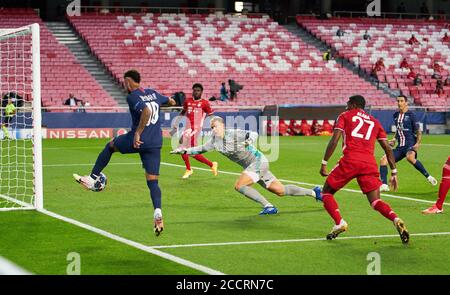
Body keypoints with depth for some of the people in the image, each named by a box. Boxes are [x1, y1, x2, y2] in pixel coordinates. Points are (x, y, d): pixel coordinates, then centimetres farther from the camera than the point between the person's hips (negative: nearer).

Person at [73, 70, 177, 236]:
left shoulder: (132, 96, -8)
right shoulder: (153, 93, 14)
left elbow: (146, 111, -27)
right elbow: (168, 101, 34)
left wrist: (138, 133, -23)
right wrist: (171, 102, 56)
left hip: (138, 140, -5)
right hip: (155, 144, 5)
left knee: (110, 146, 25)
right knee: (152, 182, 2)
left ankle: (92, 179, 30)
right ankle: (157, 212, -21)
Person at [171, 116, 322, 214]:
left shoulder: (233, 133, -17)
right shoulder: (215, 140, 4)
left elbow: (253, 134, -22)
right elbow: (201, 149, 15)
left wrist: (249, 140, -43)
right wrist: (184, 151, 5)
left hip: (258, 160, -7)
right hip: (251, 166, 7)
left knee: (239, 186, -20)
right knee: (280, 191, 8)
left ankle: (268, 206, -17)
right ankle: (313, 192, 20)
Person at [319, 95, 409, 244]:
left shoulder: (345, 116, 15)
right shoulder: (374, 122, 25)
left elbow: (334, 140, 1)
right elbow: (387, 148, 18)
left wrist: (324, 163, 2)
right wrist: (393, 172, 21)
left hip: (350, 160, -3)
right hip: (370, 163, 3)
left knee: (326, 193, 14)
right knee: (375, 201, 6)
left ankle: (339, 223, -7)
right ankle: (396, 220, -23)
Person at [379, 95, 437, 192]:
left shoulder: (411, 115, -4)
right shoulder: (396, 115, 14)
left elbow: (418, 132, -4)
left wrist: (417, 143, -19)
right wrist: (394, 139, 14)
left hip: (410, 144, -7)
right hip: (400, 147, 7)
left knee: (410, 157, -38)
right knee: (383, 160, -8)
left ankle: (428, 176, -24)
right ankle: (384, 185, -3)